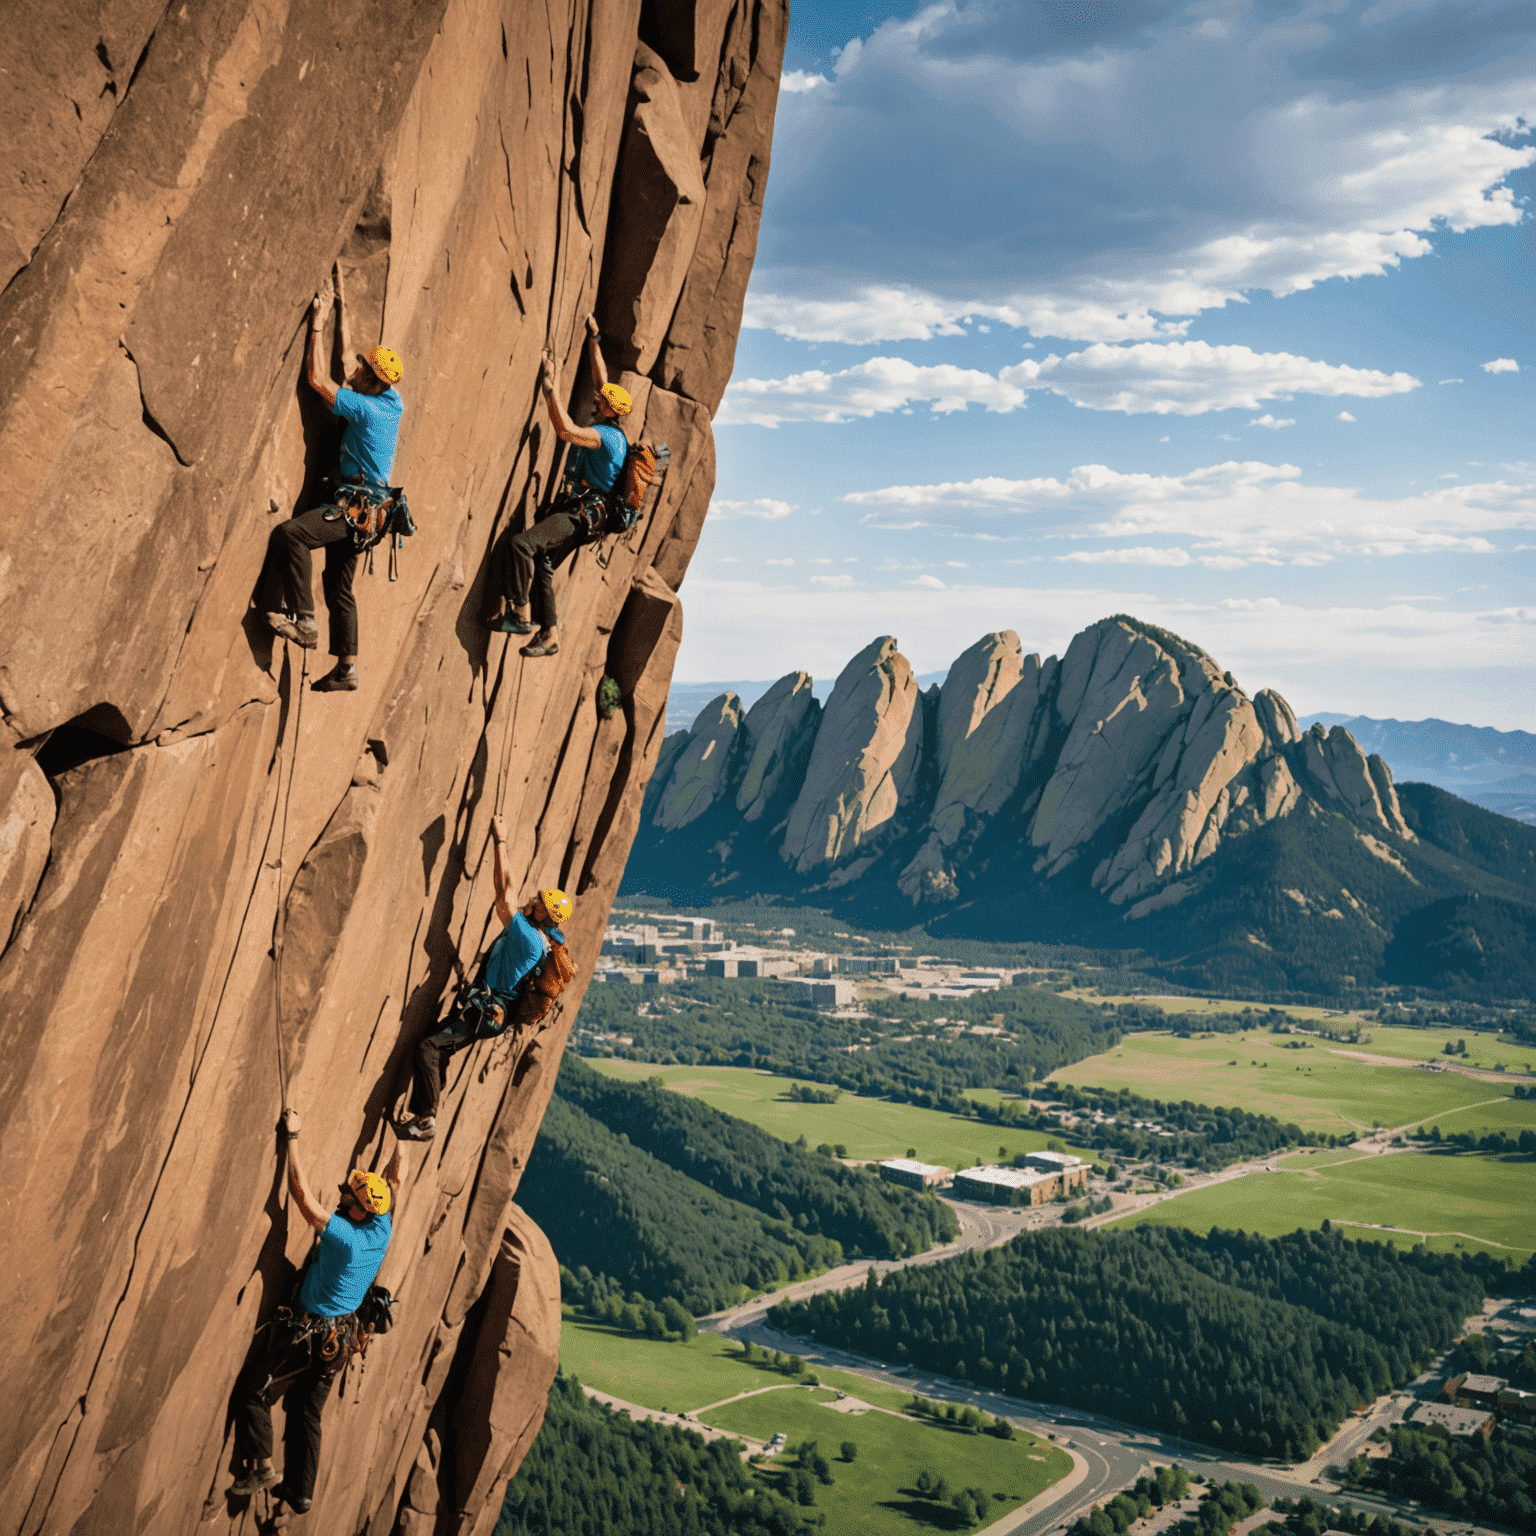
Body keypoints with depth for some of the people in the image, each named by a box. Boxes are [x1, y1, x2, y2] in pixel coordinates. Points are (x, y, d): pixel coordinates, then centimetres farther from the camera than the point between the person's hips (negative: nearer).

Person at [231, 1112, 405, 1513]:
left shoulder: (343, 1234, -28)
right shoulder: (382, 1230, -9)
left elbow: (302, 1194, -28)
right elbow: (396, 1177, 6)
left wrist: (291, 1137, -23)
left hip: (307, 1333, -7)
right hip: (338, 1340, 7)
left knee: (251, 1391, 5)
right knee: (311, 1413, 18)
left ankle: (262, 1465, 0)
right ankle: (304, 1490, 21)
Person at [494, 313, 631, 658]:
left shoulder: (604, 435, -16)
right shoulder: (611, 429, 12)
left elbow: (565, 430, -32)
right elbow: (601, 376, 24)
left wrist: (549, 387, -28)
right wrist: (593, 338, 28)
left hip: (580, 515, -11)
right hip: (577, 513, 11)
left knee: (521, 544, -26)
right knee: (541, 566, 11)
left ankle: (521, 614, -22)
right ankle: (550, 635, 12)